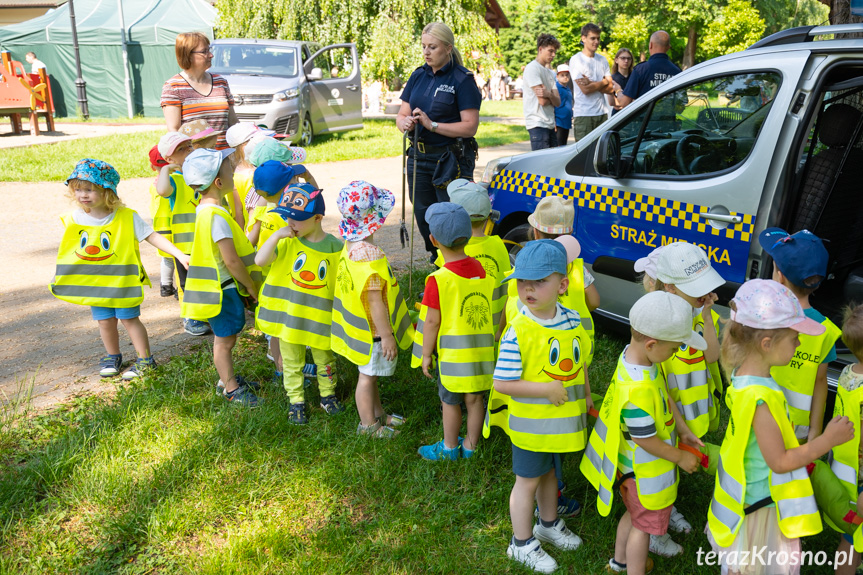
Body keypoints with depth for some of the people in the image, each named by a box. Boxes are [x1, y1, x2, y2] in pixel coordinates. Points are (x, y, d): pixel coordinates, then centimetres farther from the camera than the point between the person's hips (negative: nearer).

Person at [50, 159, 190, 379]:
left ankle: (145, 359, 18)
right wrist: (58, 277, 13)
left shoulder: (126, 217, -15)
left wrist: (180, 255, -22)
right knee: (105, 321, 11)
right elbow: (67, 251, 8)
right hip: (94, 283, 3)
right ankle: (112, 357, 33)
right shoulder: (74, 220, -5)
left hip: (123, 280, -3)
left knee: (129, 318, 4)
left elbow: (152, 236, -15)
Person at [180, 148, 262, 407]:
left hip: (221, 286, 10)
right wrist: (252, 288, -13)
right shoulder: (216, 216, -25)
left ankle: (228, 378, 37)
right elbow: (232, 261, -24)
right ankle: (231, 389, 19)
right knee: (225, 339, 5)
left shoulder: (205, 209, 7)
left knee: (225, 338, 22)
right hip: (222, 289, -10)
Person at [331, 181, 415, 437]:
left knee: (371, 373, 24)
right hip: (373, 329, -9)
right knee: (368, 375, 8)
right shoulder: (370, 256, -31)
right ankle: (368, 425, 26)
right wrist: (386, 335, -19)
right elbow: (375, 301, -28)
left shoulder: (351, 246, -1)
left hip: (361, 324, 9)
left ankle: (378, 414, 43)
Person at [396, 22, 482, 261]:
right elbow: (401, 114, 11)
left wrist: (432, 125, -20)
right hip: (419, 157, 6)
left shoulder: (462, 79, -9)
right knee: (423, 215, 11)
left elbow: (470, 126, -15)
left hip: (452, 159, -6)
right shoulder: (418, 76, 10)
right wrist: (405, 122, -13)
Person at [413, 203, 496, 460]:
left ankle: (449, 448, 30)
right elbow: (492, 311, 5)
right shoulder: (483, 270, -2)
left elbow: (432, 322, -16)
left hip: (451, 354, -5)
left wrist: (426, 355, -4)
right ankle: (470, 446, 31)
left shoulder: (439, 280, -20)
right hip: (479, 352, 5)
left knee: (450, 402, 13)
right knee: (475, 399, 16)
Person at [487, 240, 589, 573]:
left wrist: (586, 396, 12)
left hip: (562, 420, 6)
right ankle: (522, 543, 31)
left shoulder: (573, 321, -6)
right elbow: (502, 383, -25)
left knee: (550, 472, 26)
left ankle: (548, 524, 50)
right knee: (528, 480, 11)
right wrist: (547, 389, -26)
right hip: (531, 423, -6)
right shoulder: (518, 333, -25)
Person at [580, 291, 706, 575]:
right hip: (645, 470, -10)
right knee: (645, 524, 16)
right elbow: (645, 441, -27)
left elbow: (664, 393, 5)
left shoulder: (634, 354, -12)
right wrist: (681, 458, -11)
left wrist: (682, 429, 9)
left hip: (635, 462, 10)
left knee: (635, 513, 30)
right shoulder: (637, 391, -40)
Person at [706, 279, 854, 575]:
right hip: (760, 504, -8)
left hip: (744, 492, 8)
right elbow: (779, 461, -24)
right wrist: (828, 440, -17)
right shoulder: (761, 398, -35)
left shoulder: (743, 373, -7)